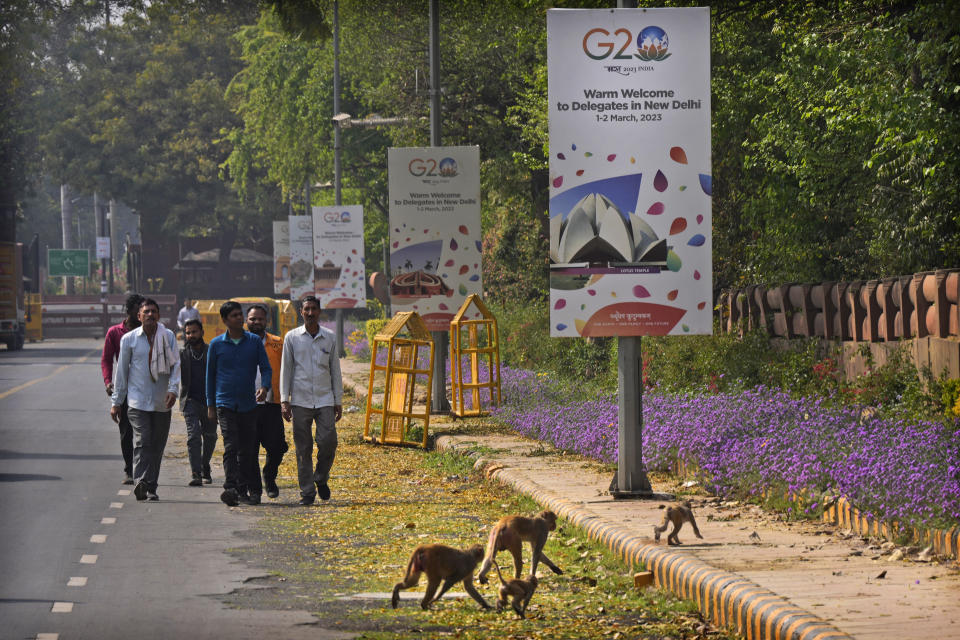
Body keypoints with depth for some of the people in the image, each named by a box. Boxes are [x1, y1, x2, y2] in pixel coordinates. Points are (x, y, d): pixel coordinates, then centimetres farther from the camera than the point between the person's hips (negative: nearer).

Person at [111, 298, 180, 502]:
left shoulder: (168, 337, 6)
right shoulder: (129, 339, 4)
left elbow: (175, 364, 2)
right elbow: (122, 371, 9)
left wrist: (173, 389, -16)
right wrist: (116, 402, 9)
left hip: (161, 402, 2)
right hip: (137, 400, -2)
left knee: (157, 446, 4)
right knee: (142, 440, -17)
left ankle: (151, 488, 12)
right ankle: (141, 482, -29)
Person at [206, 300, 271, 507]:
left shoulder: (254, 341, 5)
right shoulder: (216, 344, 3)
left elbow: (266, 368, 7)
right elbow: (210, 375, 11)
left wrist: (265, 387, -14)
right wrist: (210, 404, 10)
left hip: (248, 404, 2)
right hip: (225, 404, -2)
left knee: (247, 450, 6)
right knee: (231, 446, -15)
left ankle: (246, 490, 14)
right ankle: (232, 488, -24)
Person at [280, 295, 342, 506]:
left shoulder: (329, 338, 8)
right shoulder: (292, 337, 5)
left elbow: (335, 370, 12)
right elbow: (286, 369, 6)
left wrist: (338, 401, 9)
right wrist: (284, 400, -1)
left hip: (325, 399, 1)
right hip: (300, 400, -1)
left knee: (328, 441, -12)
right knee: (303, 448, -1)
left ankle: (321, 478, 13)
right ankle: (307, 492, 5)